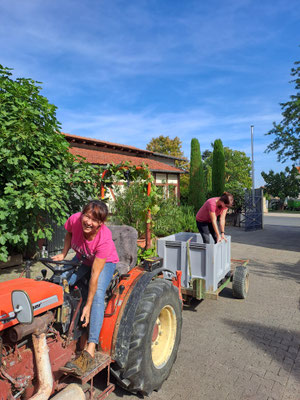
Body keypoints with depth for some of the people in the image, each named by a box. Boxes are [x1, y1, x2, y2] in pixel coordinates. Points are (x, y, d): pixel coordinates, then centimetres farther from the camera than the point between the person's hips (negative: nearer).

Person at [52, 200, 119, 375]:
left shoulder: (104, 238, -37)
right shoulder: (75, 219, -25)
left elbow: (95, 273, -35)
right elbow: (69, 233, 2)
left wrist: (88, 305, -32)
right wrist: (64, 254, -9)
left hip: (105, 263, -5)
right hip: (82, 259, 6)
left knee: (98, 295, -28)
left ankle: (90, 350, -29)